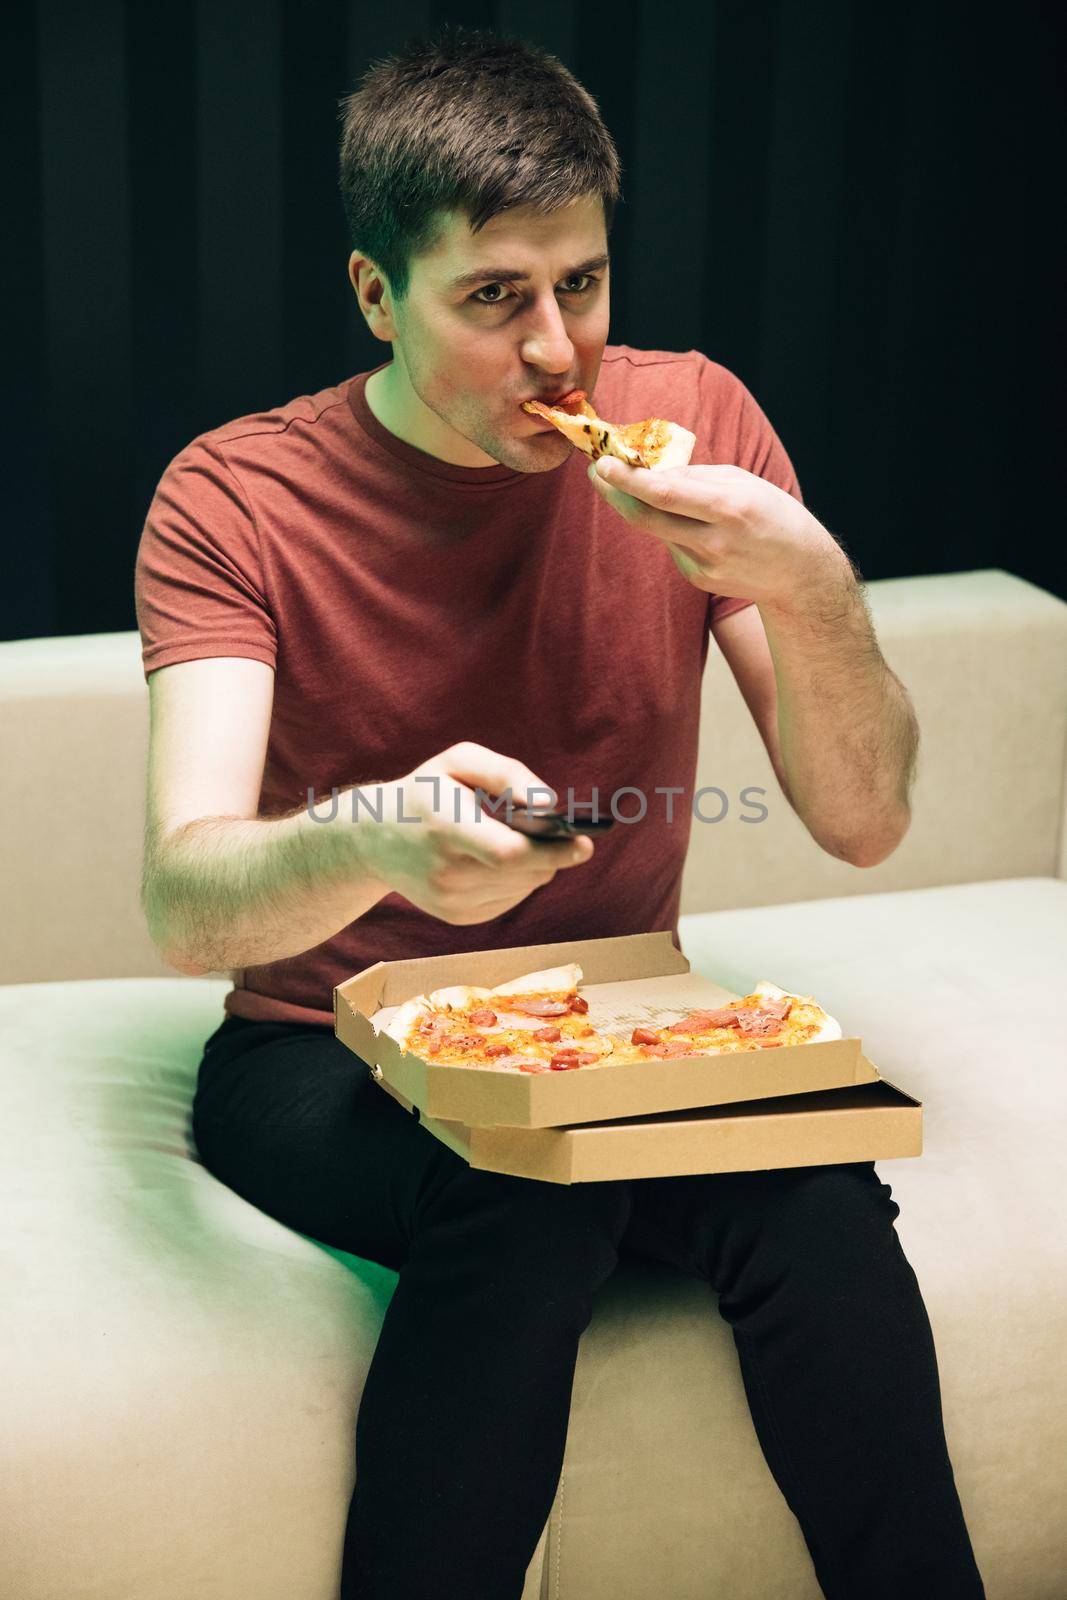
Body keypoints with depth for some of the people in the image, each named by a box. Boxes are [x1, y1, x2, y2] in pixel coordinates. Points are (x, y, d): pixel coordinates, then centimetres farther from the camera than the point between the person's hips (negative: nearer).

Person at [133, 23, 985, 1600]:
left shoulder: (688, 421, -4)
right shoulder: (234, 498, -12)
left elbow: (861, 823, -6)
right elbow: (185, 905, -24)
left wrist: (815, 590, -26)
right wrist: (371, 844, -47)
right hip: (327, 1053, -2)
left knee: (815, 1186, -28)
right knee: (528, 1198, -34)